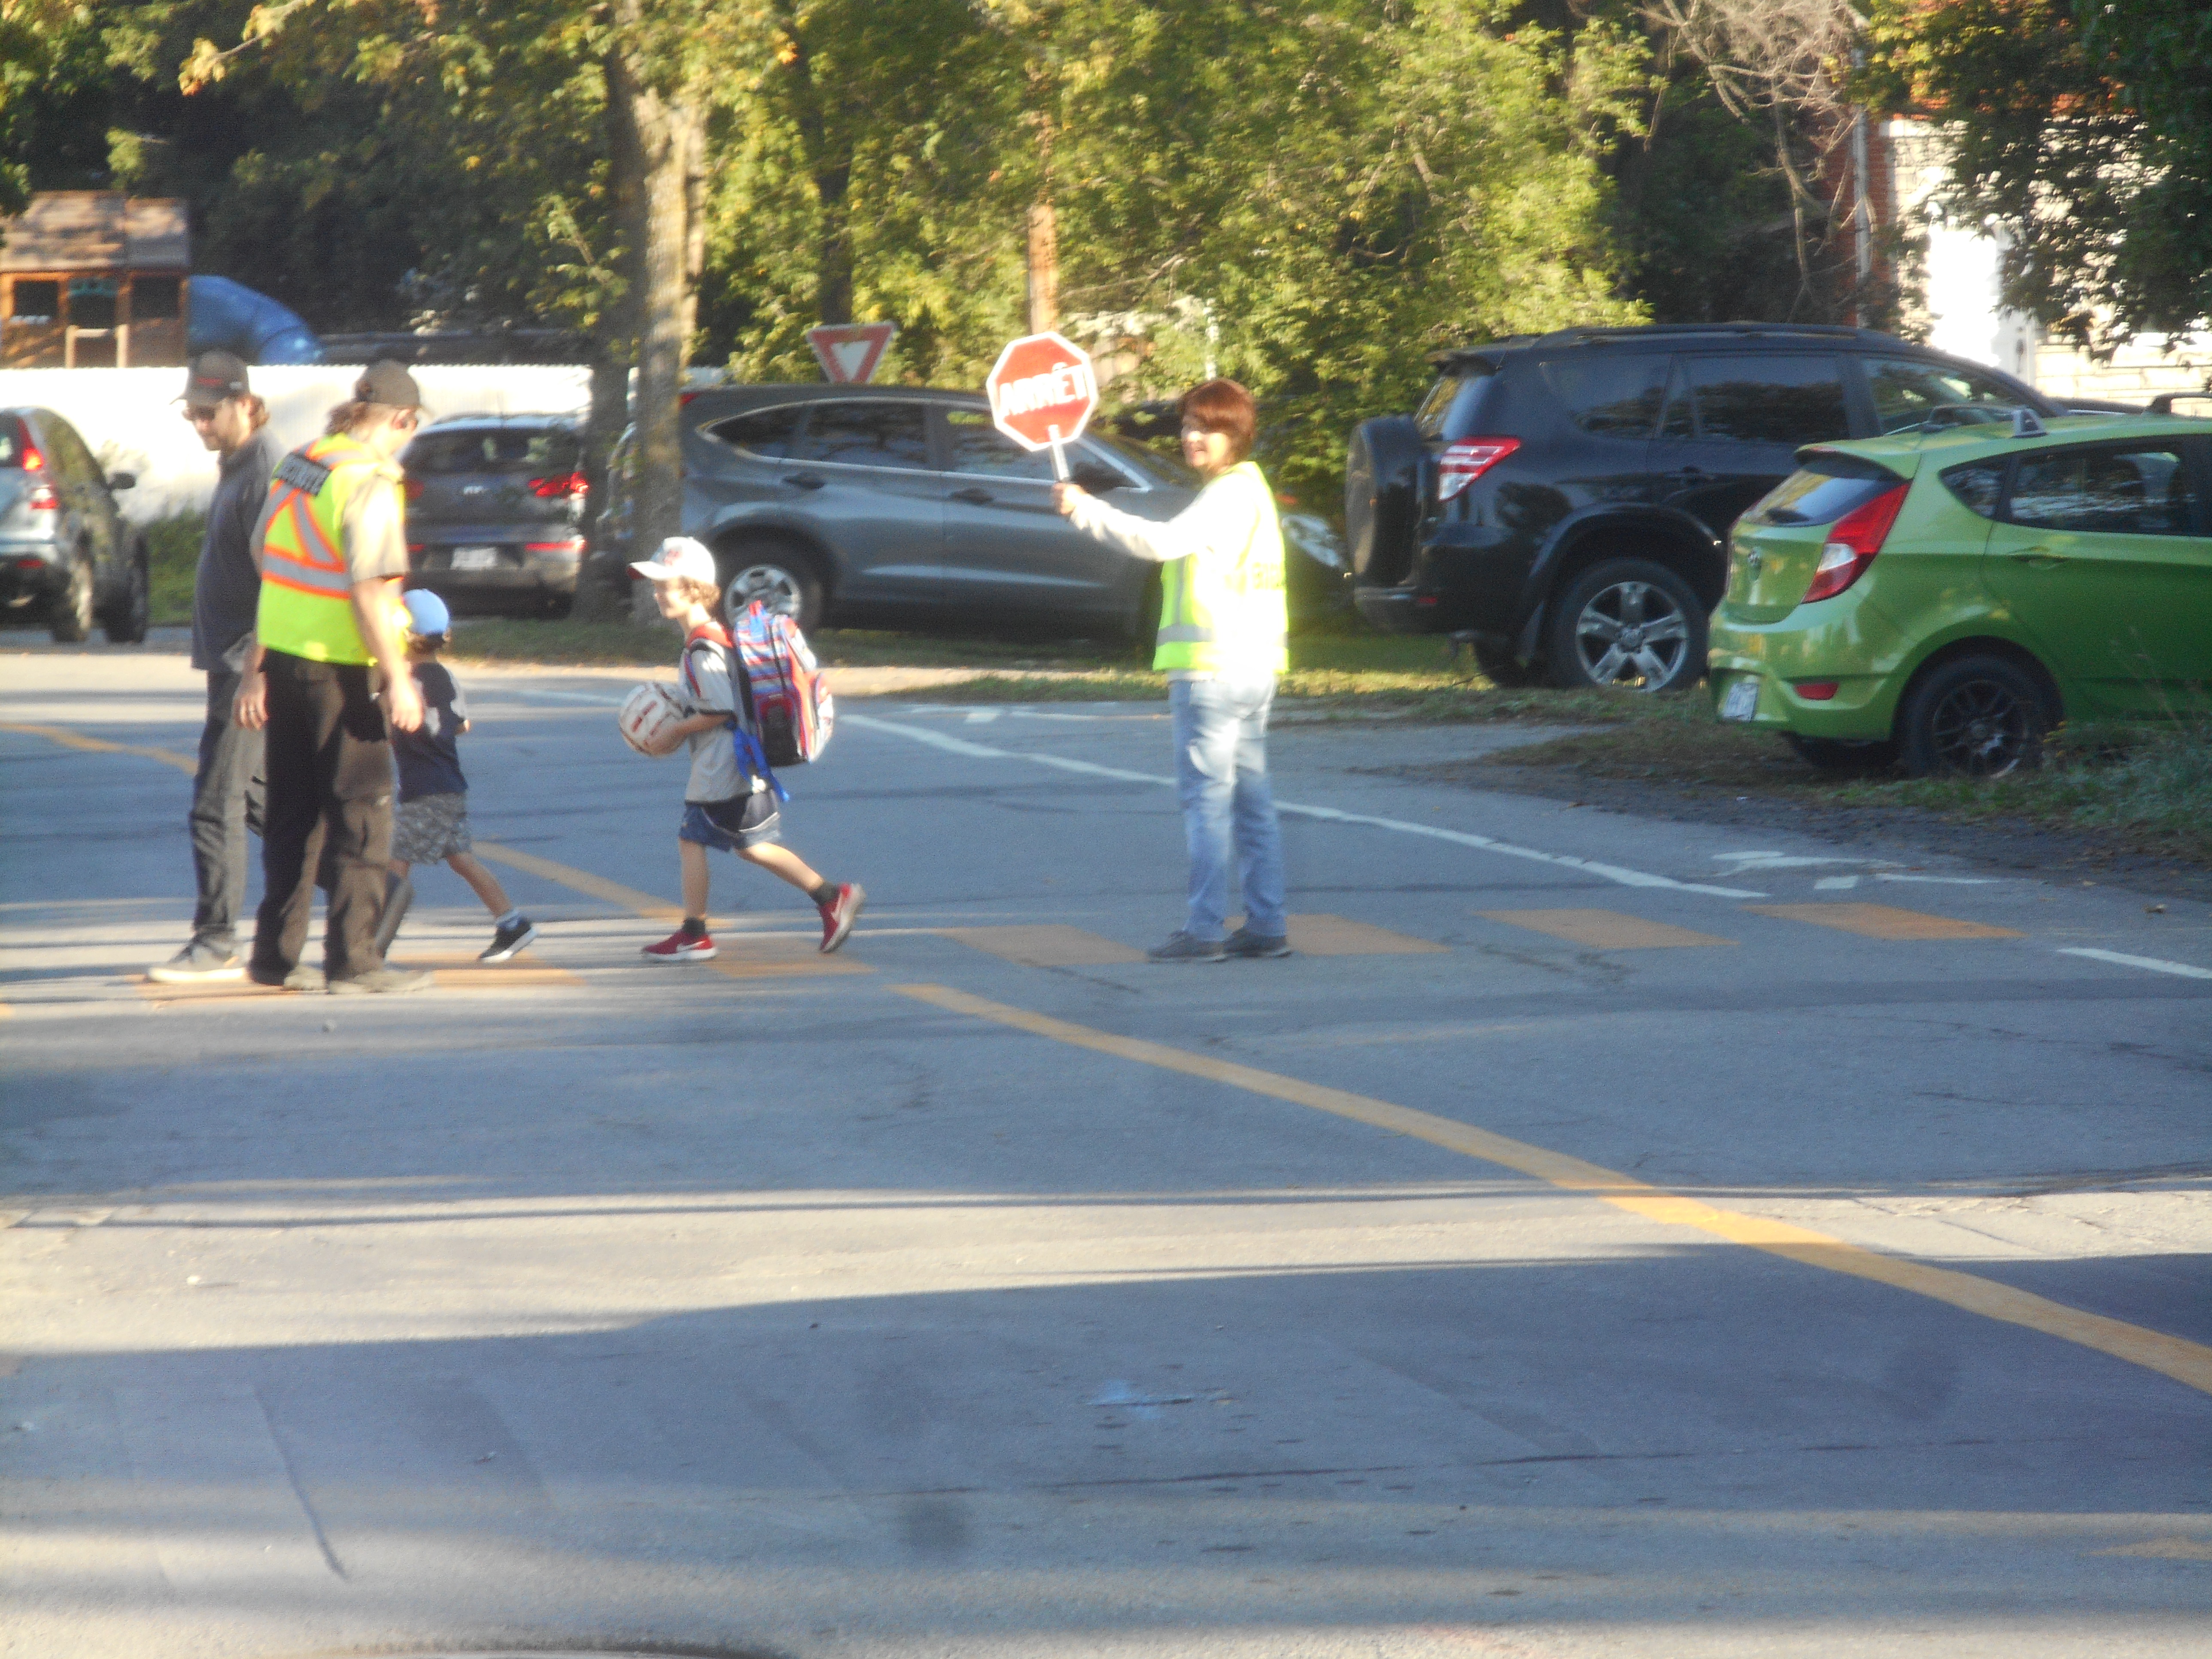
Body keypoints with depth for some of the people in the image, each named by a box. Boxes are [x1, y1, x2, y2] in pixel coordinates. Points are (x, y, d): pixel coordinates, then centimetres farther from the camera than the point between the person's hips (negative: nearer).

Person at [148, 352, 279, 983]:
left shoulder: (266, 474, -17)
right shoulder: (235, 467, 15)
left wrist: (256, 675, -25)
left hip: (249, 665, -10)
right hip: (229, 662, 10)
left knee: (216, 805, -8)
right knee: (253, 795, 17)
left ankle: (216, 943, -4)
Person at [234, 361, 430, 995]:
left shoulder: (295, 466, 9)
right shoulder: (370, 484, -16)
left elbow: (268, 566, 14)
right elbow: (371, 593, -20)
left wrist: (256, 669, 18)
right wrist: (398, 680, -15)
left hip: (284, 659, 8)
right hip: (341, 673, -8)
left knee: (294, 813, 15)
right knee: (361, 811, 0)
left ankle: (276, 955, 18)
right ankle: (352, 961, -1)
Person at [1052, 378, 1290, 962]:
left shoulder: (1229, 496, -14)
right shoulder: (1248, 490, 18)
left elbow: (1163, 541, -26)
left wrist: (1085, 510, -24)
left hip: (1214, 668, -10)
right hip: (1251, 667, 10)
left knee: (1206, 798, -8)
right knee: (1250, 799, 11)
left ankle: (1205, 929, -8)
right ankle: (1266, 924, 12)